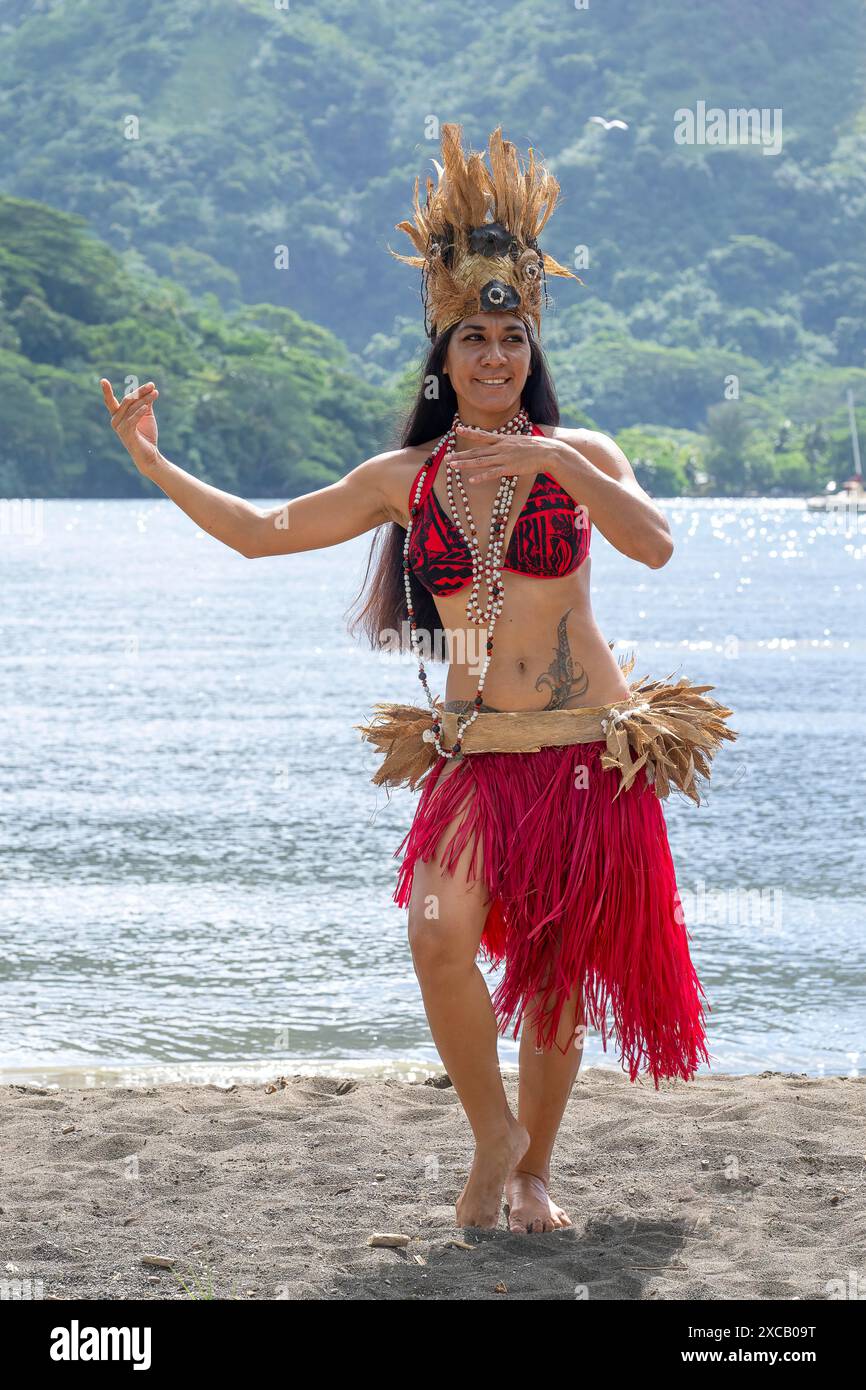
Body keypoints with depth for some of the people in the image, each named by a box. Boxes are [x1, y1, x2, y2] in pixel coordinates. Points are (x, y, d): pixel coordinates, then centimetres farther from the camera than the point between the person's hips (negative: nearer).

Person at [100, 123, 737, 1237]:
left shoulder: (578, 455, 0)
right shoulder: (403, 479, 6)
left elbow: (654, 544, -18)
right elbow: (262, 532, 10)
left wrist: (548, 461, -28)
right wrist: (152, 460, 7)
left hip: (592, 751, -1)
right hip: (474, 756, 1)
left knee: (557, 974, 5)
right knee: (440, 935, -23)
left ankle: (534, 1168, 27)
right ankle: (494, 1134, -1)